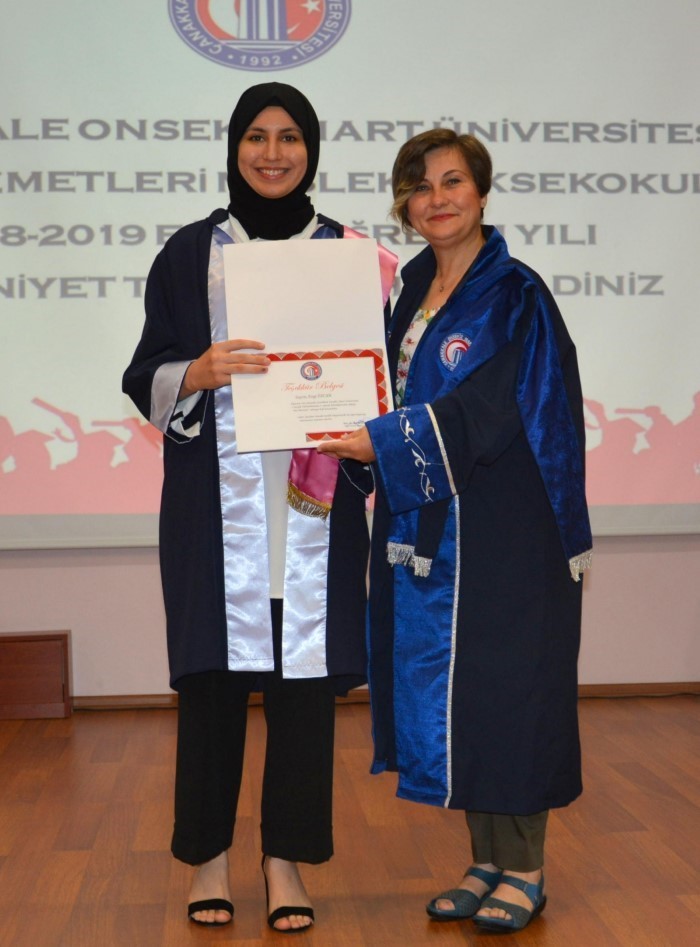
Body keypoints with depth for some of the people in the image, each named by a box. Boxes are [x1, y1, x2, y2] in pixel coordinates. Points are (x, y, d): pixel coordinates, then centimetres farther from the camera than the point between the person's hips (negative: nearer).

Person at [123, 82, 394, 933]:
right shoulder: (189, 252, 7)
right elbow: (146, 378, 5)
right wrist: (199, 372, -16)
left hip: (315, 503, 1)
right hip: (216, 502, -1)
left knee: (304, 673, 2)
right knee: (213, 672, 1)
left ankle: (287, 858, 15)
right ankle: (208, 854, 17)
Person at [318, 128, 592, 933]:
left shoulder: (516, 296, -9)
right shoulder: (415, 290, 12)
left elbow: (484, 409, -19)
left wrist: (381, 440, -26)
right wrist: (350, 441, -2)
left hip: (502, 534, -7)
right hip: (426, 528, 7)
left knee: (504, 687, 1)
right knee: (448, 694, 11)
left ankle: (524, 872, 17)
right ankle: (487, 862, 25)